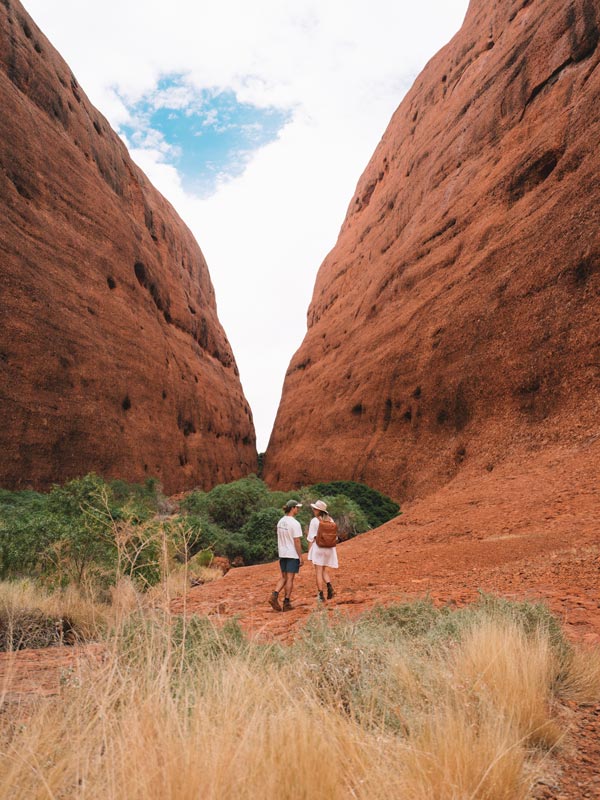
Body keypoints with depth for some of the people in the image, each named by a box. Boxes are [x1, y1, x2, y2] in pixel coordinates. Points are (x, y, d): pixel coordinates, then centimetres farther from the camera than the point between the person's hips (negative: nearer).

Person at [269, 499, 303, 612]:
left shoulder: (281, 521, 5)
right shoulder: (295, 523, -17)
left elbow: (279, 539, 10)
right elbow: (297, 542, -17)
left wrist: (280, 552, 17)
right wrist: (300, 557, -11)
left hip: (282, 554, 7)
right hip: (293, 555, -7)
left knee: (284, 577, 16)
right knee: (290, 578, 3)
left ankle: (274, 596, -2)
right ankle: (286, 603, 10)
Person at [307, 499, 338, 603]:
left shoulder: (314, 521, -8)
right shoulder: (330, 520, 5)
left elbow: (311, 538, -8)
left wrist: (310, 552, -1)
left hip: (318, 547, -4)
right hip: (329, 549, 4)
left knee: (318, 572, 3)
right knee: (326, 571, 14)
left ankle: (321, 595, 0)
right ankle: (329, 586, -13)